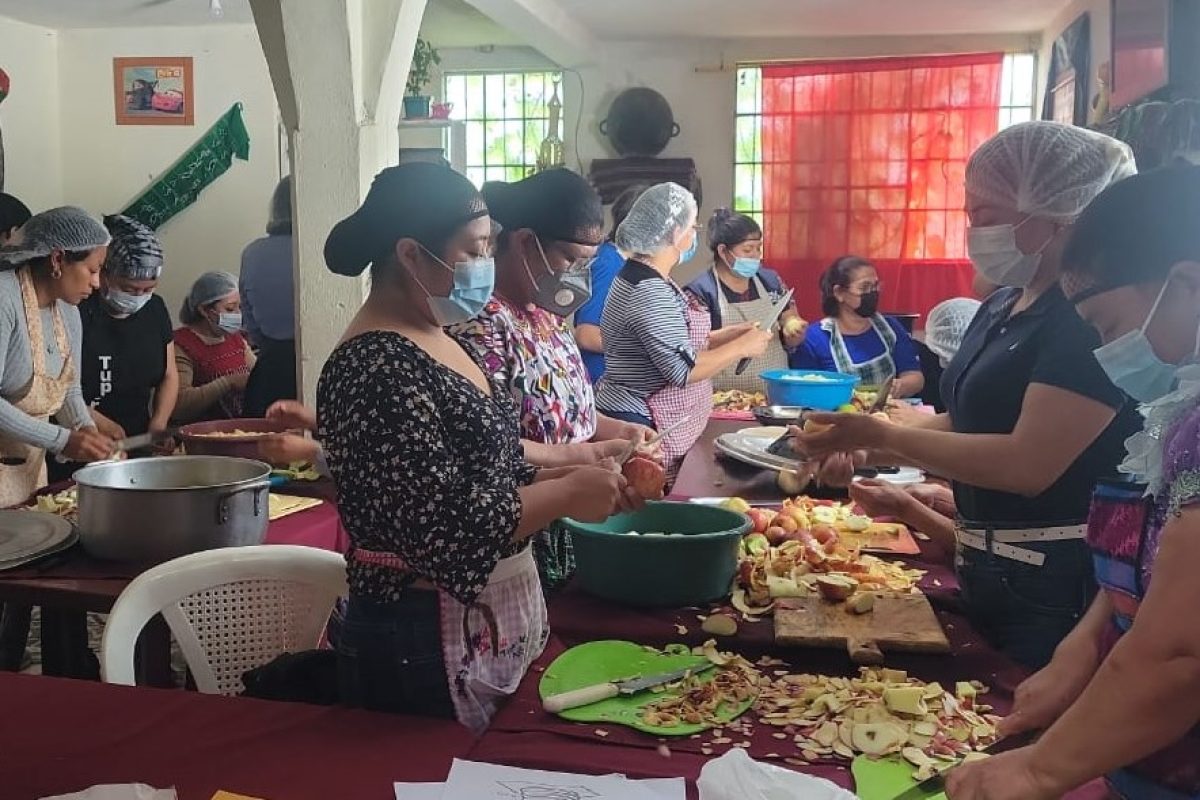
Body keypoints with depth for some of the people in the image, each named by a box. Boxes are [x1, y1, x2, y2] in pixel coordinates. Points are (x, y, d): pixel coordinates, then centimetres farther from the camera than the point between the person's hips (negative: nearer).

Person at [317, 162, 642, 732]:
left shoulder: (439, 340, 7)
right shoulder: (377, 370, -23)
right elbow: (449, 530, -27)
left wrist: (560, 479, -1)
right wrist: (567, 493, -16)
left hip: (491, 628, 9)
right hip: (424, 648, -9)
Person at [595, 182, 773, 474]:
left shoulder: (644, 276, 10)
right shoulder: (650, 291, -21)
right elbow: (683, 370, -23)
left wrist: (724, 336, 8)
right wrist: (742, 347, -12)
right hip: (643, 428, -10)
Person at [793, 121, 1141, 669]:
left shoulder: (1091, 316, -20)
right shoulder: (1002, 307, 9)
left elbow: (1027, 465, -26)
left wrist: (882, 435, -20)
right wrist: (864, 448, -1)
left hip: (1056, 588, -9)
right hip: (987, 568, 9)